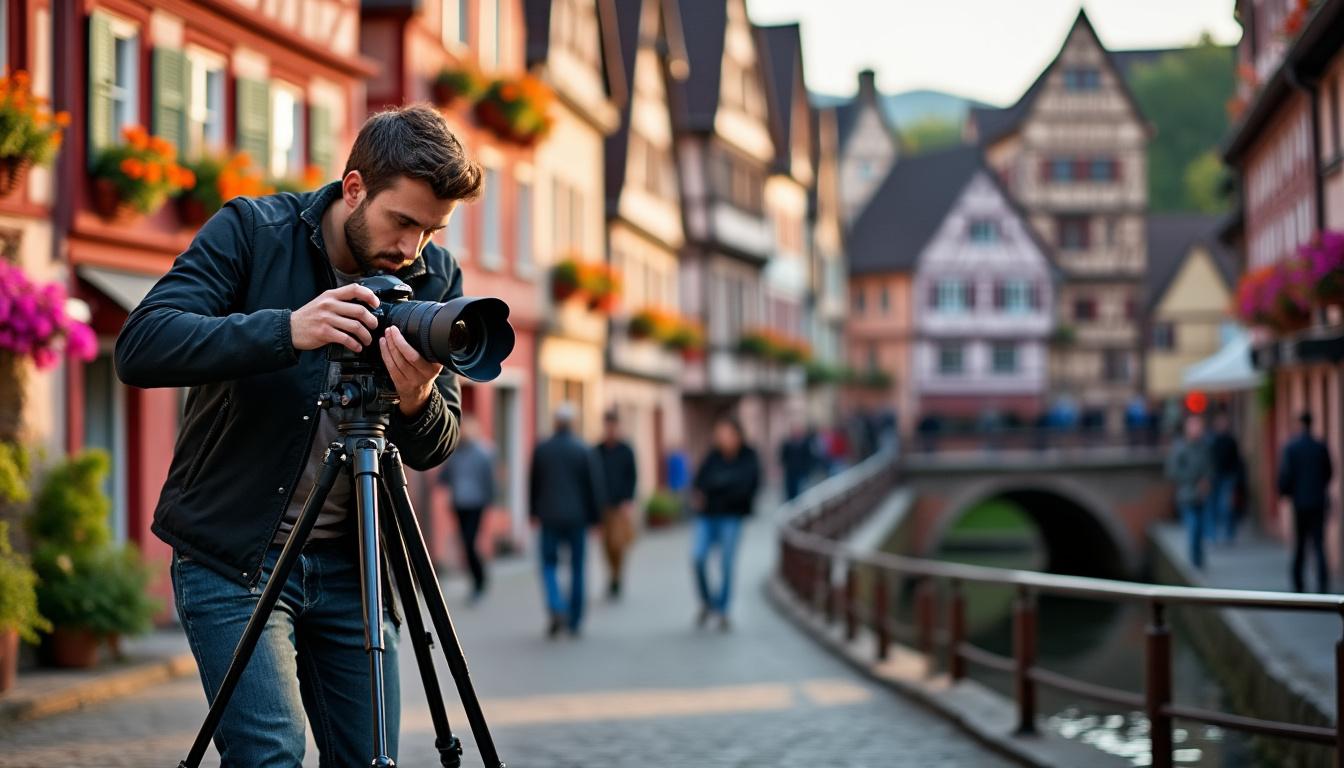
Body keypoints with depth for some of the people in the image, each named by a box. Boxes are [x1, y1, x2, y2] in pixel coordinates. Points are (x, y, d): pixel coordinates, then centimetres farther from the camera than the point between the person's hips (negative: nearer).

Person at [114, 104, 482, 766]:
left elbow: (432, 450, 1)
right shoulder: (251, 231, -9)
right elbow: (140, 347, -21)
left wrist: (418, 403, -23)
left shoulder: (435, 278, 1)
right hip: (232, 555, -4)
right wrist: (286, 330, -34)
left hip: (349, 561, 4)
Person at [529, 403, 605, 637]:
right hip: (577, 517, 0)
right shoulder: (584, 451, -6)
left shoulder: (541, 449, -2)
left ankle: (557, 609, -14)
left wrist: (533, 511, 17)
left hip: (549, 516, 0)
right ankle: (574, 621, 12)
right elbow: (595, 486, -5)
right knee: (577, 568, 9)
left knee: (549, 565, 10)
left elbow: (533, 483, 6)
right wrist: (595, 517, 3)